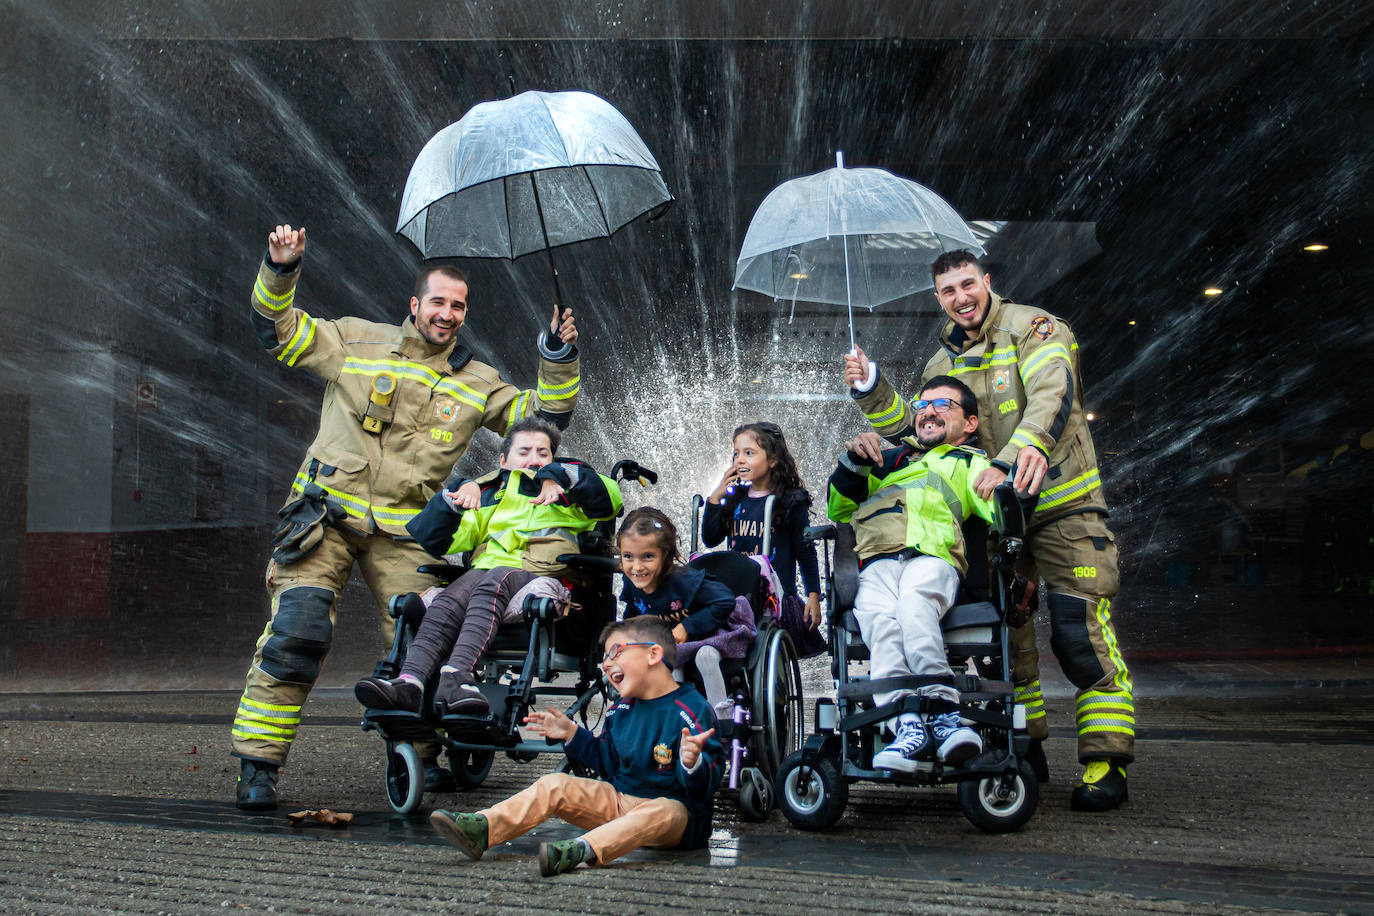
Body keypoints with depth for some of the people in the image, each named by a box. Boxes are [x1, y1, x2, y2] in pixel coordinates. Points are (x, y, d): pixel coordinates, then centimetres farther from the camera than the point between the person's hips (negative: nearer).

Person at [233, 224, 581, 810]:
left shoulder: (476, 383, 14)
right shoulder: (357, 343, 8)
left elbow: (542, 417, 12)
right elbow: (279, 330, 9)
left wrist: (558, 360, -1)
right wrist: (279, 272, -7)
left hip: (404, 533, 2)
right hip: (326, 518, -2)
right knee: (295, 634, -14)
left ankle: (420, 755, 19)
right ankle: (257, 764, -6)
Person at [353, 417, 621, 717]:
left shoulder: (570, 494, 29)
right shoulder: (489, 494, 33)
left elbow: (610, 499, 7)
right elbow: (433, 539, 21)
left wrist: (558, 476, -2)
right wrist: (457, 495, 4)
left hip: (541, 575, -2)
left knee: (493, 582, -37)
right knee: (450, 598, -33)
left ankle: (455, 674, -59)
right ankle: (408, 683, -55)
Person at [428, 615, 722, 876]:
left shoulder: (692, 711, -12)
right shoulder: (620, 710, 12)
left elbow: (706, 785, -19)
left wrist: (693, 764, -42)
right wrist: (573, 735, 12)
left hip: (675, 806, -7)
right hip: (620, 798, 7)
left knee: (663, 812, -41)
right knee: (555, 785, -8)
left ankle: (582, 849, -63)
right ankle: (482, 829, -24)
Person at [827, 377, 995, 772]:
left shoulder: (970, 464, 29)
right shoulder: (891, 459, 40)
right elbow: (838, 510, 36)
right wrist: (853, 462, 19)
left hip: (933, 559, -2)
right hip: (877, 565, 2)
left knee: (913, 602, -39)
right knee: (880, 619, -33)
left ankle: (940, 715, -46)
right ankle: (909, 725, -47)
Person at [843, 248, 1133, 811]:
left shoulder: (1032, 328, -6)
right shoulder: (943, 363, 14)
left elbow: (1052, 395, -24)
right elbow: (916, 432, 15)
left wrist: (1015, 456, -41)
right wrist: (873, 394, -2)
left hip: (1062, 505, -6)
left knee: (1081, 635, -12)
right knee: (1004, 633, 7)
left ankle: (1106, 764, -6)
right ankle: (1023, 750, 21)